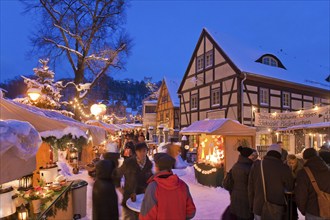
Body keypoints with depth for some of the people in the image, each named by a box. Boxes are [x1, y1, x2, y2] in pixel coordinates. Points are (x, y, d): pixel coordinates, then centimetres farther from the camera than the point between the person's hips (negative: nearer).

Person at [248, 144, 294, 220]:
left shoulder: (256, 165, -6)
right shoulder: (283, 168, -14)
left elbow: (250, 188, 0)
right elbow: (290, 187, 0)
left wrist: (252, 205, 12)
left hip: (259, 209, 2)